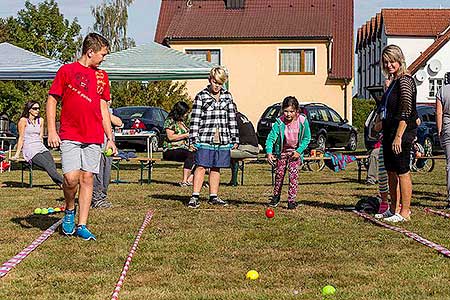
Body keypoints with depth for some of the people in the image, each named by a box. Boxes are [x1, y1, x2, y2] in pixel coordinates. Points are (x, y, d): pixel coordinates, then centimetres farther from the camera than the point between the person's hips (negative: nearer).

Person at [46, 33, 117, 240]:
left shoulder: (102, 76, 15)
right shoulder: (67, 71, 0)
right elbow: (52, 101, 1)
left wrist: (110, 138, 13)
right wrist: (51, 131, -7)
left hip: (94, 138, 4)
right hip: (69, 137, -4)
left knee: (88, 179, 1)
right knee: (71, 178, -14)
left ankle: (82, 226, 7)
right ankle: (69, 211, 15)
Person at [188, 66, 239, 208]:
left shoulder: (227, 96, 11)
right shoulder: (201, 96, 0)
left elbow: (232, 118, 13)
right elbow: (195, 119, -3)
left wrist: (234, 139, 10)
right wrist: (193, 139, -8)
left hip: (223, 140, 4)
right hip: (205, 139, -3)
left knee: (216, 168, 10)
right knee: (201, 167, -6)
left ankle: (213, 197, 17)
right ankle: (195, 197, -3)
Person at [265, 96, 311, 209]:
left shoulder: (303, 121, -19)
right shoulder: (279, 122, -22)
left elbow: (307, 138, -7)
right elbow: (271, 138, -25)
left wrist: (299, 151, -16)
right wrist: (269, 152, -40)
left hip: (295, 152, -1)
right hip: (282, 151, 1)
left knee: (293, 174, -10)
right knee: (279, 173, 7)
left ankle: (292, 200, -4)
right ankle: (276, 197, 27)